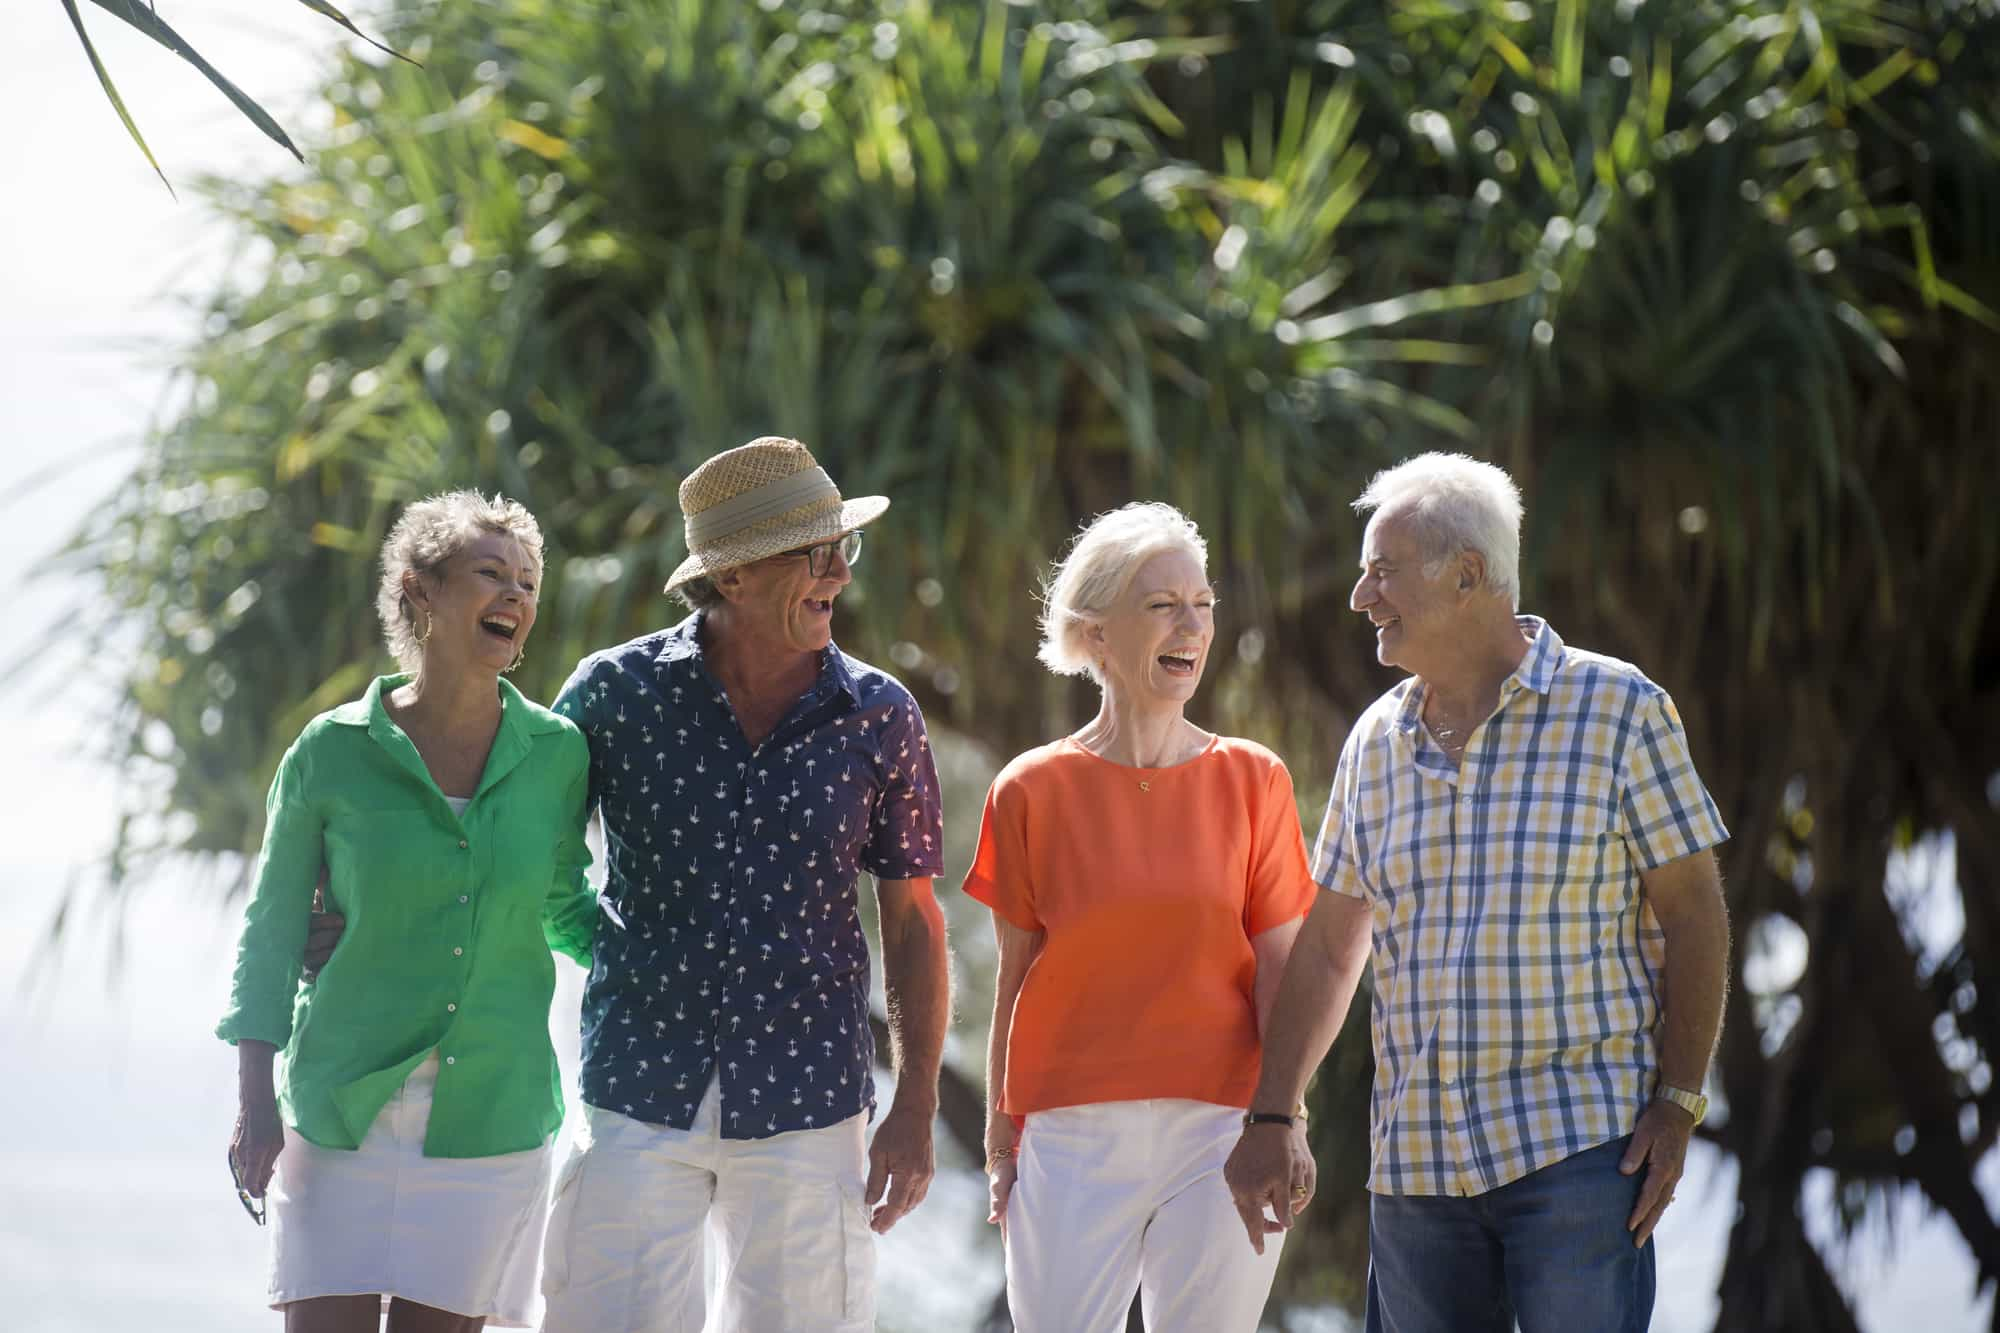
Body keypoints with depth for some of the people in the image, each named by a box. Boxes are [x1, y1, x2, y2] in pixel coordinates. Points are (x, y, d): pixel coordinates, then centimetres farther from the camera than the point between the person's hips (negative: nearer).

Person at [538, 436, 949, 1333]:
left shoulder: (880, 719, 1)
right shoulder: (615, 693, -1)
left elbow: (912, 921, 8)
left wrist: (915, 1107, 4)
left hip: (806, 1107, 1)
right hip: (638, 1092, -1)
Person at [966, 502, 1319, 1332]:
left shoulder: (1253, 781, 4)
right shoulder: (1033, 792, 3)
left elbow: (1279, 968, 2)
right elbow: (1015, 977, 7)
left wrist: (1287, 1121, -8)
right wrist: (1000, 1141, 6)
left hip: (1219, 1137, 0)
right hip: (1075, 1137, 0)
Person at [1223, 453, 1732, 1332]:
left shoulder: (1619, 711, -2)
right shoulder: (1375, 742, 12)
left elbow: (1693, 917, -2)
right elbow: (1328, 947, 19)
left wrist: (1678, 1102, -10)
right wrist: (1268, 1117, 14)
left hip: (1579, 1148, -5)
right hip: (1415, 1154, 5)